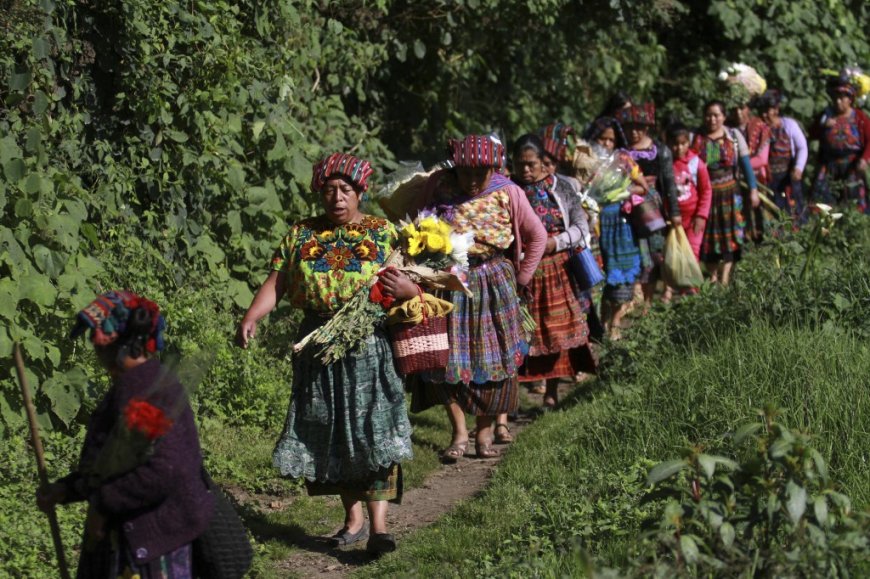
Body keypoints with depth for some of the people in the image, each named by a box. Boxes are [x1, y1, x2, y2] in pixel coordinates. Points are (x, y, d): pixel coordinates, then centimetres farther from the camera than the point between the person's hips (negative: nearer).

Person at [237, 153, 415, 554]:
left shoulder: (383, 234, 3)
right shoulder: (301, 235, 8)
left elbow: (411, 284, 1)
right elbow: (276, 283, 1)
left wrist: (406, 290, -23)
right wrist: (250, 317, -16)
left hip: (369, 348, -3)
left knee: (371, 431, -9)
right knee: (331, 434, 7)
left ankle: (378, 525, -11)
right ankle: (354, 520, 20)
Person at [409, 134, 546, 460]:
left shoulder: (508, 193, -7)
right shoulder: (439, 186, -6)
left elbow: (537, 236, 4)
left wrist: (521, 279, 3)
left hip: (493, 284, 0)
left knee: (494, 357, 3)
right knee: (447, 357, -4)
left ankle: (485, 433, 15)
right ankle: (459, 433, 5)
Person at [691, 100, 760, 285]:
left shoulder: (734, 136, 1)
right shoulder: (696, 138, 0)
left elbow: (746, 164, 1)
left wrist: (753, 190, -4)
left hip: (728, 192, 0)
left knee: (729, 234, -4)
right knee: (708, 235, 6)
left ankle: (725, 277, -3)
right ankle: (713, 275, 19)